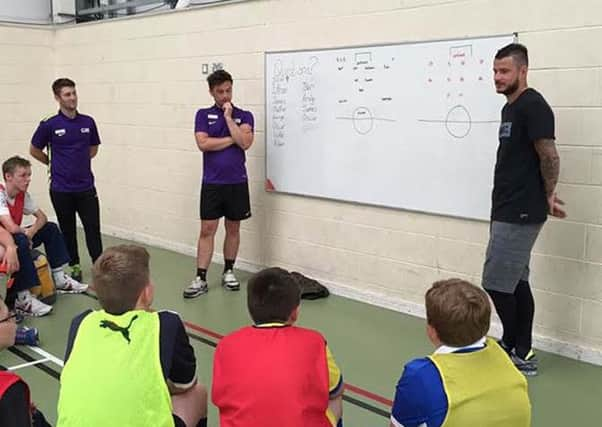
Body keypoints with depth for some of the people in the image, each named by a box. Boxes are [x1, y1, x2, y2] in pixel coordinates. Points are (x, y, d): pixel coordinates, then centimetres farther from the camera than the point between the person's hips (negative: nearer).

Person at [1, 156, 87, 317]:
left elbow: (42, 217, 5)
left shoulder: (22, 194, 1)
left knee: (51, 228, 2)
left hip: (16, 237, 9)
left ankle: (59, 279, 5)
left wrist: (31, 231, -15)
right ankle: (23, 299, -32)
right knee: (21, 242, -37)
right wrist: (26, 232, -13)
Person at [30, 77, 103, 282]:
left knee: (93, 228, 0)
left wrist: (80, 162, 10)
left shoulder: (88, 122, 2)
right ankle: (74, 266, 24)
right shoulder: (49, 125, -8)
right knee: (68, 230, 10)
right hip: (61, 189, -2)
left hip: (86, 187, 2)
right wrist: (55, 163, 9)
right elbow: (35, 150, 6)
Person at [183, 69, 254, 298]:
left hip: (237, 183, 1)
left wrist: (229, 117, -12)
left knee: (233, 229, 10)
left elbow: (245, 143, -14)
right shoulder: (203, 115, 3)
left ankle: (228, 271, 24)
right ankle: (200, 279, 2)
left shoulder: (244, 116, 3)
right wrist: (231, 139, -9)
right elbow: (203, 144, -12)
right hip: (211, 183, -1)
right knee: (207, 230, -1)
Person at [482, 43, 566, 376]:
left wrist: (548, 196, -3)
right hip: (508, 209, 10)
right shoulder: (510, 108, 15)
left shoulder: (533, 106, -14)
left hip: (520, 212, -10)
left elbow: (549, 157, -17)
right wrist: (544, 196, 10)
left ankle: (513, 348, 12)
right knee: (516, 281, 12)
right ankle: (521, 353, 21)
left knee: (497, 283, -4)